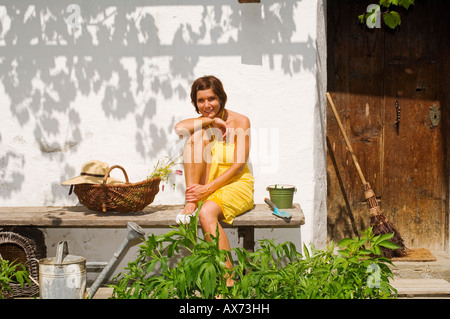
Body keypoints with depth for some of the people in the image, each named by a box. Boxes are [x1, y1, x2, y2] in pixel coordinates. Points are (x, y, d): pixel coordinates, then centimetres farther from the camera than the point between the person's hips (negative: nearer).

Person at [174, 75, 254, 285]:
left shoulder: (240, 122, -6)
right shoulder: (199, 124, 5)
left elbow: (239, 165, -13)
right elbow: (179, 128, -22)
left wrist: (209, 188, -21)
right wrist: (212, 121, -19)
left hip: (236, 184, -3)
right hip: (206, 185, 4)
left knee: (207, 213, -35)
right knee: (196, 137, -19)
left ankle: (228, 281, -33)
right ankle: (191, 202, -22)